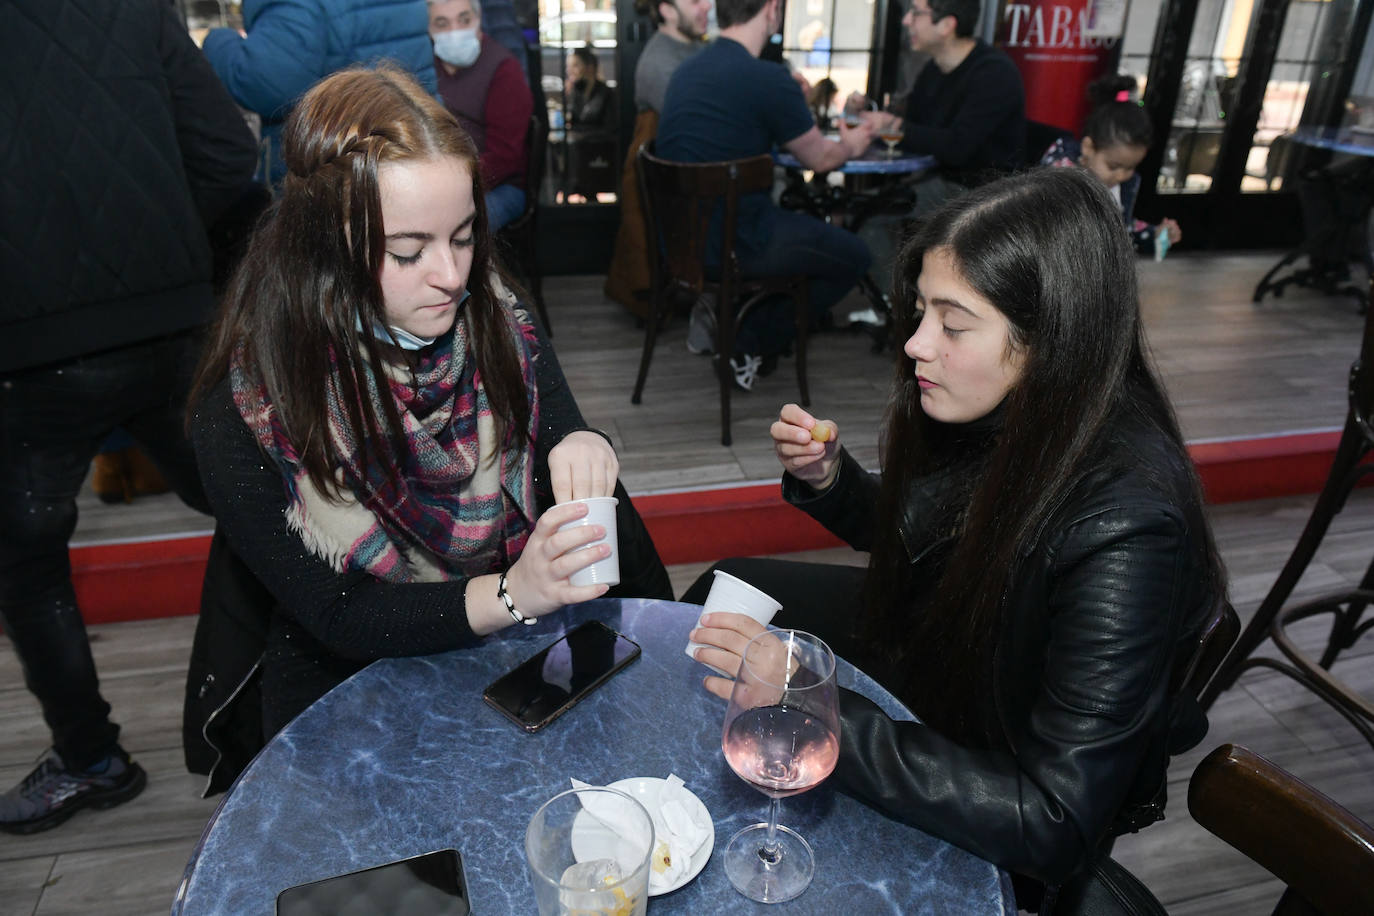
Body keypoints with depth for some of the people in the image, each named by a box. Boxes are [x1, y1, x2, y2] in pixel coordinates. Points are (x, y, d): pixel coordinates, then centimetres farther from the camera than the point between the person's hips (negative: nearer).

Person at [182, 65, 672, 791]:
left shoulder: (496, 324, -6)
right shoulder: (242, 415, -18)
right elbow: (336, 616, -16)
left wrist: (583, 453, -26)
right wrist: (509, 594, -31)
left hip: (518, 664, 5)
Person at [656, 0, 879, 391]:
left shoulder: (686, 70, 7)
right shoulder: (769, 79, -16)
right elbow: (820, 160, -1)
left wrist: (792, 109, 30)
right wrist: (850, 147, 21)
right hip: (732, 242, -8)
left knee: (797, 223, 32)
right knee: (854, 257, 11)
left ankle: (721, 318, 18)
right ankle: (746, 345, 8)